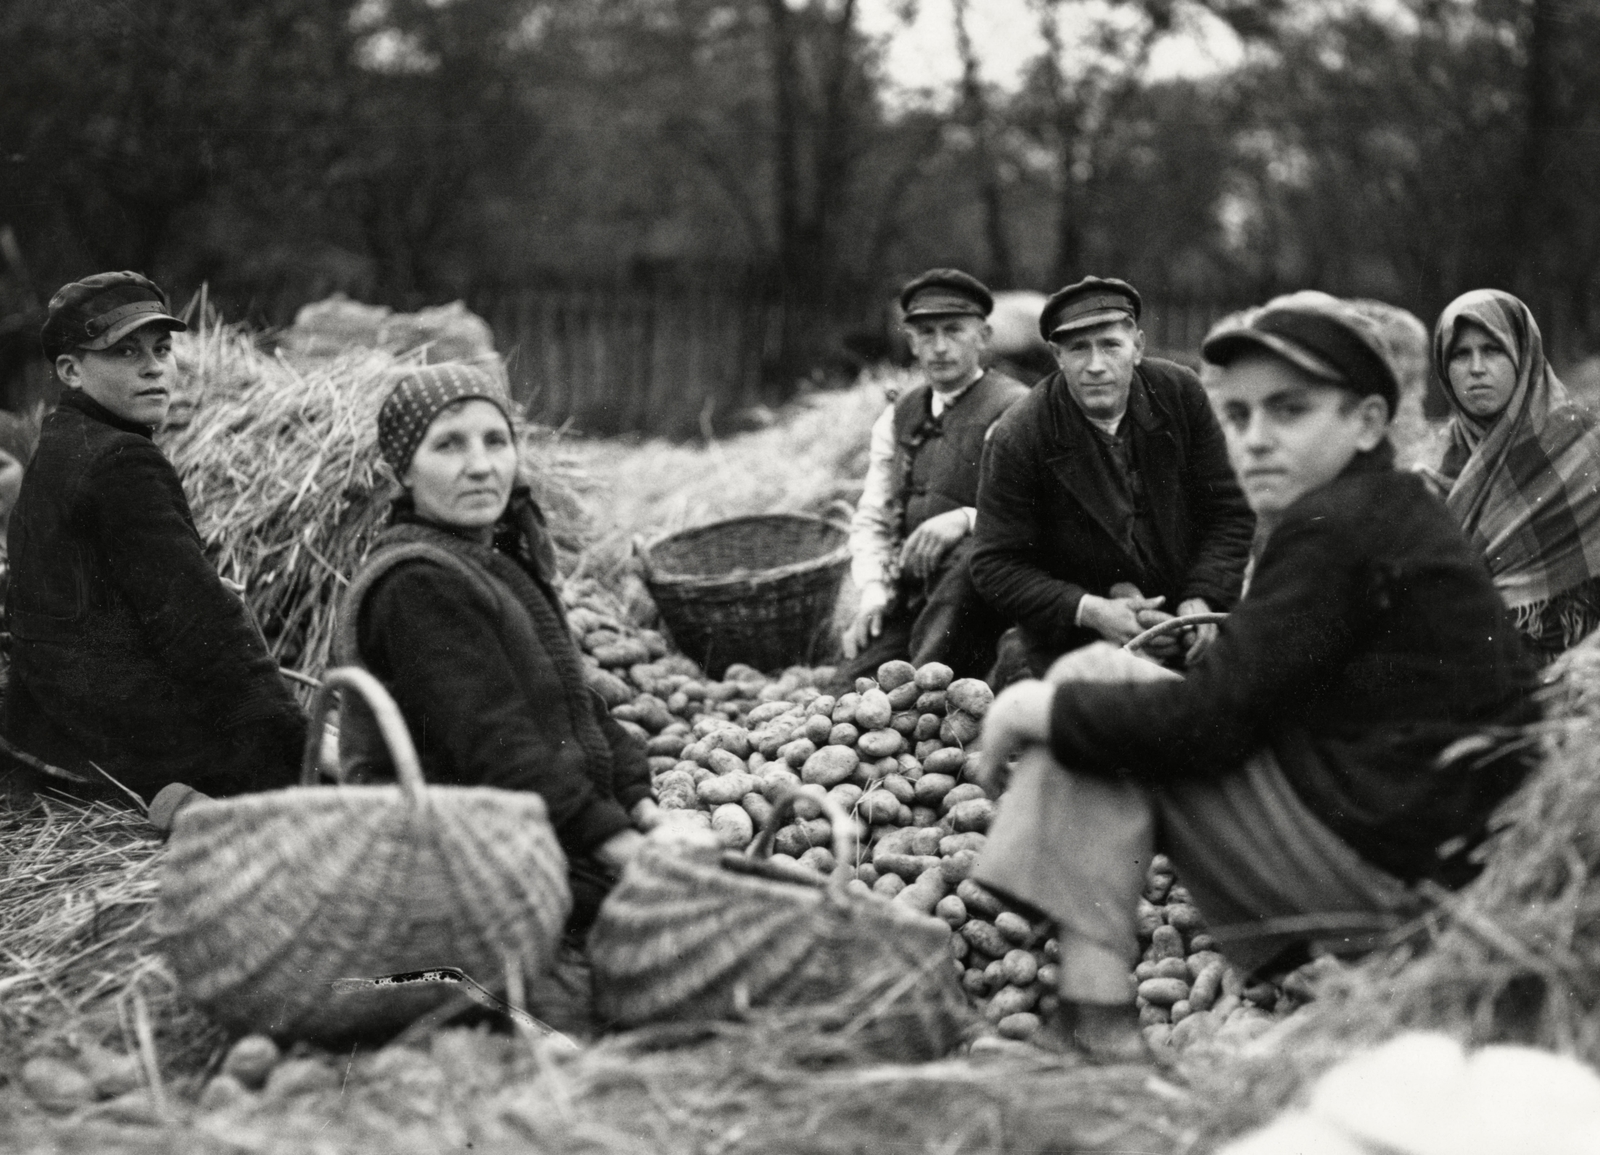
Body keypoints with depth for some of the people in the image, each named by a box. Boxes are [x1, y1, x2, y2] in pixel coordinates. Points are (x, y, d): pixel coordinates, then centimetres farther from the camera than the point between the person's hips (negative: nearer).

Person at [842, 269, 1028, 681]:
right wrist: (874, 589, 3)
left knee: (966, 555, -38)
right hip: (908, 596, 5)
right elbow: (871, 519, 19)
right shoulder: (898, 417, 17)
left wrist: (965, 519, -28)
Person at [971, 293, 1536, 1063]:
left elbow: (1212, 722, -18)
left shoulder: (1332, 530, -15)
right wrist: (1149, 682, 8)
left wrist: (1043, 707, -8)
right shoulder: (1388, 512, 15)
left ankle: (1094, 1010, -9)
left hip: (1387, 871, -10)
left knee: (1083, 704, -7)